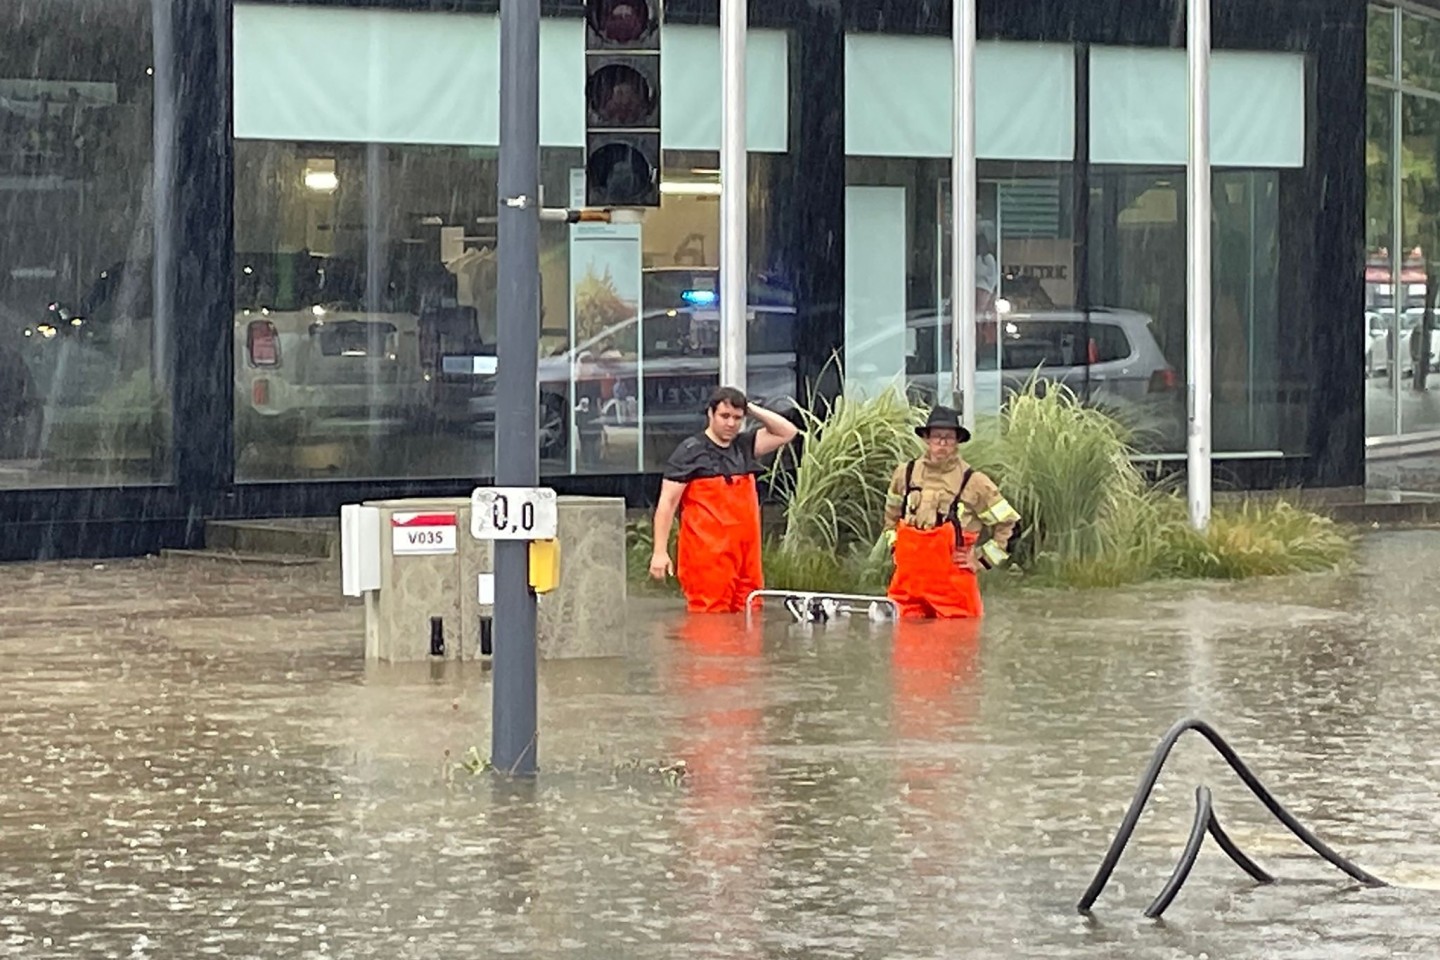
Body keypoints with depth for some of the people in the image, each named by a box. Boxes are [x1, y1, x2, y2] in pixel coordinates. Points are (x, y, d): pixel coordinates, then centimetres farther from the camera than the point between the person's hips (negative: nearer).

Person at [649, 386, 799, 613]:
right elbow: (667, 503, -5)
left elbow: (787, 432, 20)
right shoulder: (690, 452, -1)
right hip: (706, 559, -6)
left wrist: (752, 409, 9)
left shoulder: (744, 447, 17)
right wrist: (660, 551, -13)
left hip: (744, 557, 6)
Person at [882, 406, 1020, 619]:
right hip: (908, 581, 3)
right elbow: (891, 515, 28)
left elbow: (1008, 524, 1)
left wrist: (980, 559, -2)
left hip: (953, 584, -3)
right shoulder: (905, 474, 7)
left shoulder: (973, 482, -5)